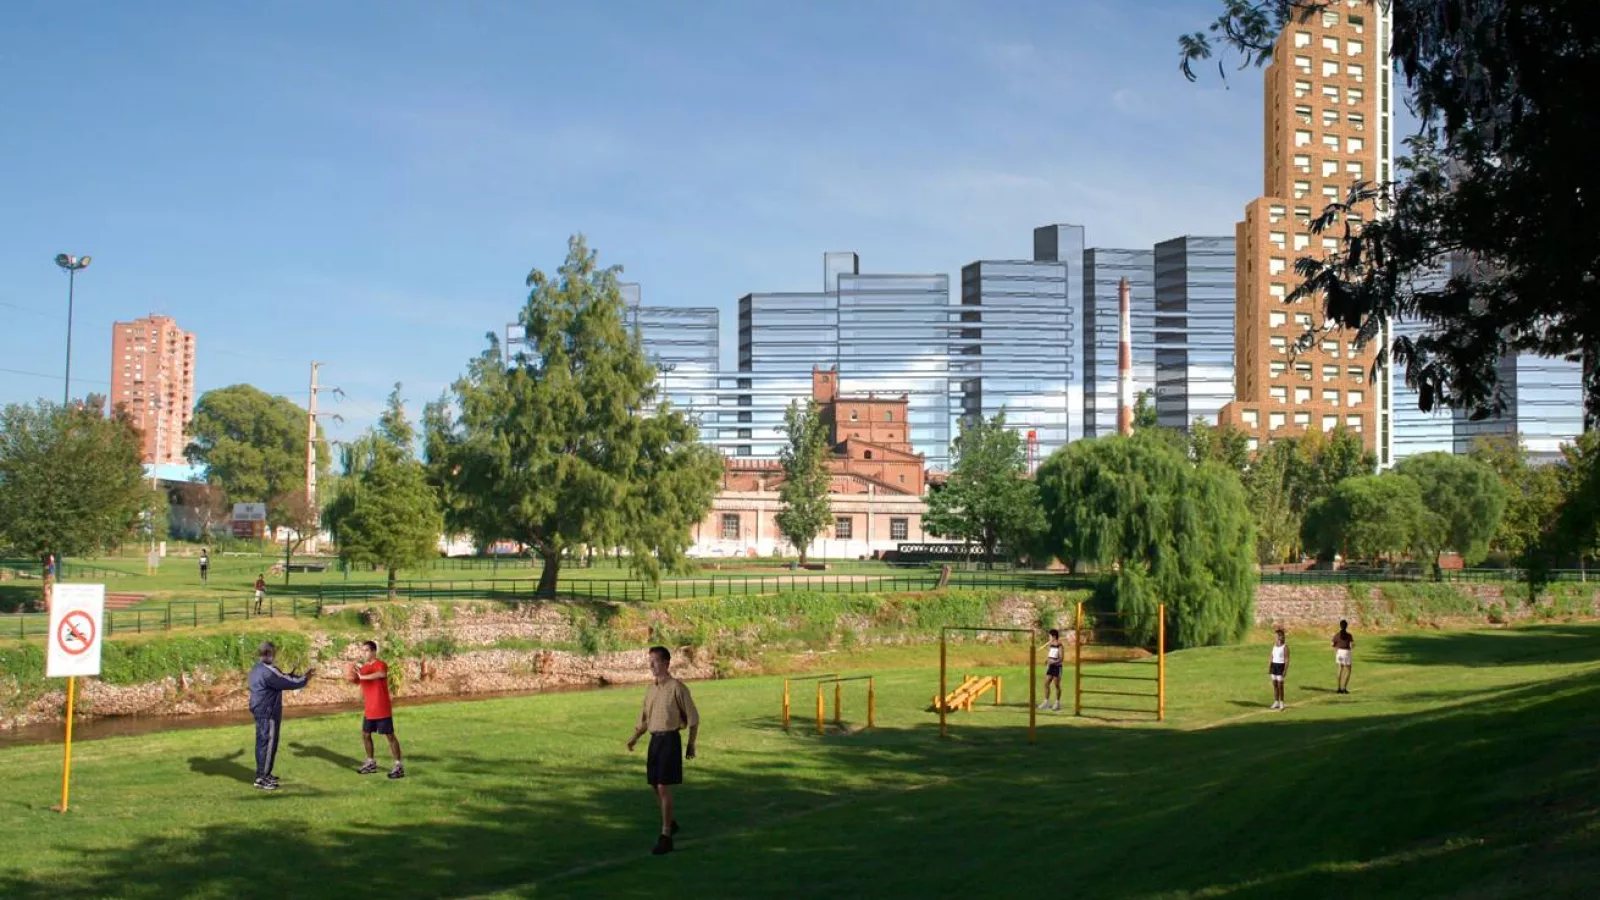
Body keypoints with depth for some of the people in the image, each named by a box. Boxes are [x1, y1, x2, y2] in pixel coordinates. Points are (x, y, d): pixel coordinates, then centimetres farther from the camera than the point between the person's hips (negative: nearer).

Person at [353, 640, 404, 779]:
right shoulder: (363, 667, 11)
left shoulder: (381, 664, -14)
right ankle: (371, 763, 26)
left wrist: (362, 677, -35)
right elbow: (364, 686, 17)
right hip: (369, 710, 8)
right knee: (365, 735, 13)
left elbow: (381, 674, -38)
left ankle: (399, 766, 0)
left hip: (382, 710, -8)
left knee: (390, 736, -4)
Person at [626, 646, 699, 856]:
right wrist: (635, 737, 10)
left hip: (670, 739, -7)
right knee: (655, 786, 11)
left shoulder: (677, 687, -9)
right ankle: (670, 823, 34)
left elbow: (693, 717, -6)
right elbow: (645, 718, 20)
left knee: (663, 787, -10)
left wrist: (691, 744, -6)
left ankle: (666, 837, -6)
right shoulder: (650, 688, 12)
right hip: (654, 738, 7)